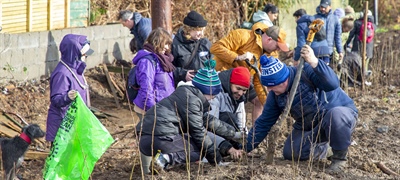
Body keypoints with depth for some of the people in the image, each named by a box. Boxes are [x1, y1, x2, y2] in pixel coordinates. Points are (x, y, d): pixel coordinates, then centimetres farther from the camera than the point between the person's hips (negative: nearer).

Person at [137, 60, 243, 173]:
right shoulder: (191, 99, -9)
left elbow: (209, 121, 25)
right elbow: (198, 132, -8)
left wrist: (234, 134, 27)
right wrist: (216, 159, -1)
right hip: (160, 139, -10)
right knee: (201, 149, 5)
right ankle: (168, 159, -19)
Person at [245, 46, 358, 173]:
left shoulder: (306, 72, -25)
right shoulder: (275, 95, -4)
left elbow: (332, 84, -41)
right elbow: (264, 123, 3)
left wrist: (313, 62, -54)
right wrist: (245, 149, 3)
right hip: (311, 127, 6)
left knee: (335, 116, -42)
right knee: (290, 153, -13)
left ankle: (340, 156, -15)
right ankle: (324, 149, 16)